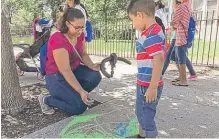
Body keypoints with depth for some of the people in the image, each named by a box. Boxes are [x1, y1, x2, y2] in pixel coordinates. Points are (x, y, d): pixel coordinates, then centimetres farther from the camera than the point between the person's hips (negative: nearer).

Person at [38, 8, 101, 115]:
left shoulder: (80, 34, -6)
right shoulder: (57, 40, -29)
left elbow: (83, 54, 3)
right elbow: (65, 70, -31)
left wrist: (92, 66, -19)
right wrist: (81, 91, -36)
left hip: (74, 70, 8)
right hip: (57, 77, -7)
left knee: (95, 76, -21)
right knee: (80, 107, -18)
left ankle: (72, 95, 5)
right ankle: (46, 100, 4)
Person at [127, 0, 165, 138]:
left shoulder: (152, 34, -22)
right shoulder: (150, 33, 10)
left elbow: (159, 60, -27)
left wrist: (153, 87, -25)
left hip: (149, 85, -10)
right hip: (144, 83, 10)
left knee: (147, 117, 4)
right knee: (141, 113, 26)